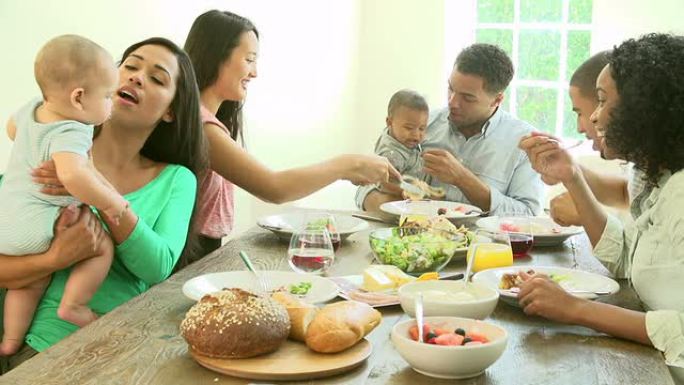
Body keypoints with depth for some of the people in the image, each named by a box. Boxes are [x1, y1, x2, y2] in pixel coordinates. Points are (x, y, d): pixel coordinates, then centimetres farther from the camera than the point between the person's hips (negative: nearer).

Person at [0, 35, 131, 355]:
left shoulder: (31, 109, 5)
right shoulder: (71, 134, -24)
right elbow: (72, 175, -44)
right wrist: (111, 203, -31)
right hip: (37, 226, -9)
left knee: (31, 281, 23)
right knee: (103, 246, 1)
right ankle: (72, 305, 0)